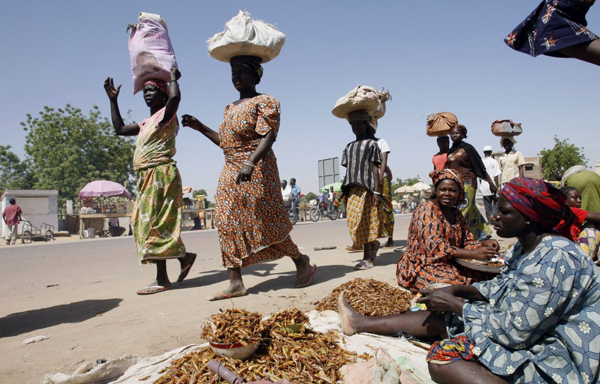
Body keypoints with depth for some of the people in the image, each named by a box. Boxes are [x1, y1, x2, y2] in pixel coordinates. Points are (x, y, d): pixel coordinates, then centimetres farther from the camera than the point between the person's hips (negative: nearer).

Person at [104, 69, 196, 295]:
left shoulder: (166, 114, -4)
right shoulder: (146, 123, 23)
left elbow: (175, 97, -26)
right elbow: (119, 128, 31)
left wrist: (173, 78, -6)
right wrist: (113, 100, 31)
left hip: (160, 174, -9)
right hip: (148, 178, 10)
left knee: (154, 224, -11)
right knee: (147, 223, 11)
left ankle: (162, 279, -7)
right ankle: (184, 256, 19)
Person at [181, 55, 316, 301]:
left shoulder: (264, 102, -3)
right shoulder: (230, 108, 21)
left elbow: (268, 136, -17)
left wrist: (250, 163, -31)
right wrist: (200, 127, 19)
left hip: (256, 170, -8)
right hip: (230, 171, 8)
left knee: (266, 222, -5)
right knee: (228, 225, 2)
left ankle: (302, 262, 17)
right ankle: (235, 283, 7)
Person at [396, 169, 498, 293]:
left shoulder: (456, 214, 12)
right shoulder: (426, 209, -13)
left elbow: (467, 242, 13)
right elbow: (435, 247, -23)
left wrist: (484, 244, -9)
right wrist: (473, 254, -26)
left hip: (449, 264, 8)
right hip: (423, 268, -7)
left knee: (486, 275, -13)